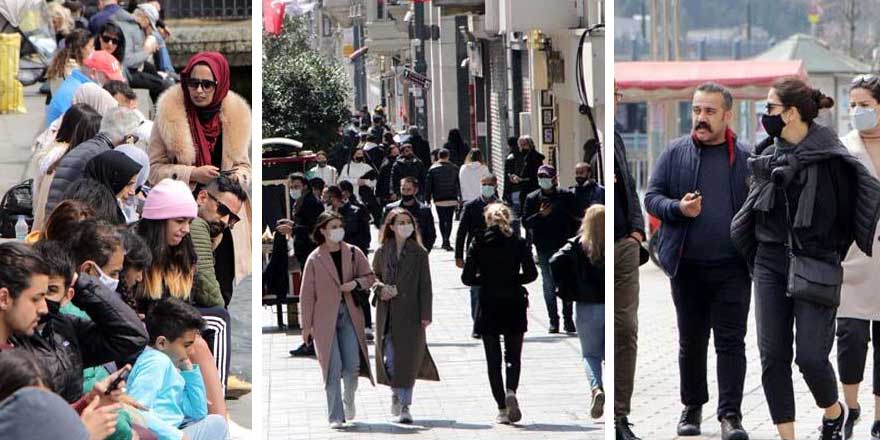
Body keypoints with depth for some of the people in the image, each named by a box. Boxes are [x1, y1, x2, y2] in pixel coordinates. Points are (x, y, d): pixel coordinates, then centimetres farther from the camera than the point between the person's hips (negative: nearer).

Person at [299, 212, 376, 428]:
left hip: (350, 314, 2)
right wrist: (307, 325, -1)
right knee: (333, 369, -5)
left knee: (352, 365, -5)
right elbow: (307, 294, 1)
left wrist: (356, 283, -10)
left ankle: (349, 400, 25)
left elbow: (370, 277, 13)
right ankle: (336, 416, 1)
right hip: (325, 318, -2)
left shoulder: (353, 253, 6)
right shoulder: (314, 259, -1)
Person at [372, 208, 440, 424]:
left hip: (411, 314, -1)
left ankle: (405, 406, 5)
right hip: (387, 313, 1)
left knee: (409, 359, -2)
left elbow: (425, 285, 0)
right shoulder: (382, 252, 6)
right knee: (389, 358, -4)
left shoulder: (419, 253, 2)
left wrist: (426, 314, -6)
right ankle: (396, 392, 24)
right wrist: (380, 290, -5)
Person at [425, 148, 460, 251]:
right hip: (451, 199, 0)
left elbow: (428, 186, -1)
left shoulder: (432, 169, -2)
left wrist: (428, 199, 5)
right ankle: (447, 241, -12)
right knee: (449, 220, 2)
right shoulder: (454, 168, 0)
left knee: (442, 220, 11)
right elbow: (459, 184, 3)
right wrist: (460, 198, 10)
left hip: (439, 200, 0)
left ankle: (444, 241, 14)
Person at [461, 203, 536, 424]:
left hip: (488, 307, 0)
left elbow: (467, 278, -5)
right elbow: (531, 274, -8)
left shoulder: (479, 244, -2)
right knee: (513, 355, 10)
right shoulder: (519, 243, -2)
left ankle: (502, 408, 4)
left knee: (493, 359, 8)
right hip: (513, 306, 0)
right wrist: (512, 280, 9)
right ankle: (511, 392, -18)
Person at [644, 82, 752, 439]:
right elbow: (652, 197, 4)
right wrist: (678, 208, -16)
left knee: (731, 341, -1)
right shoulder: (675, 153, 4)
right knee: (691, 341, 11)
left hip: (732, 266, -1)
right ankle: (692, 407, 24)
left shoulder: (745, 158, 3)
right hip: (687, 266, 1)